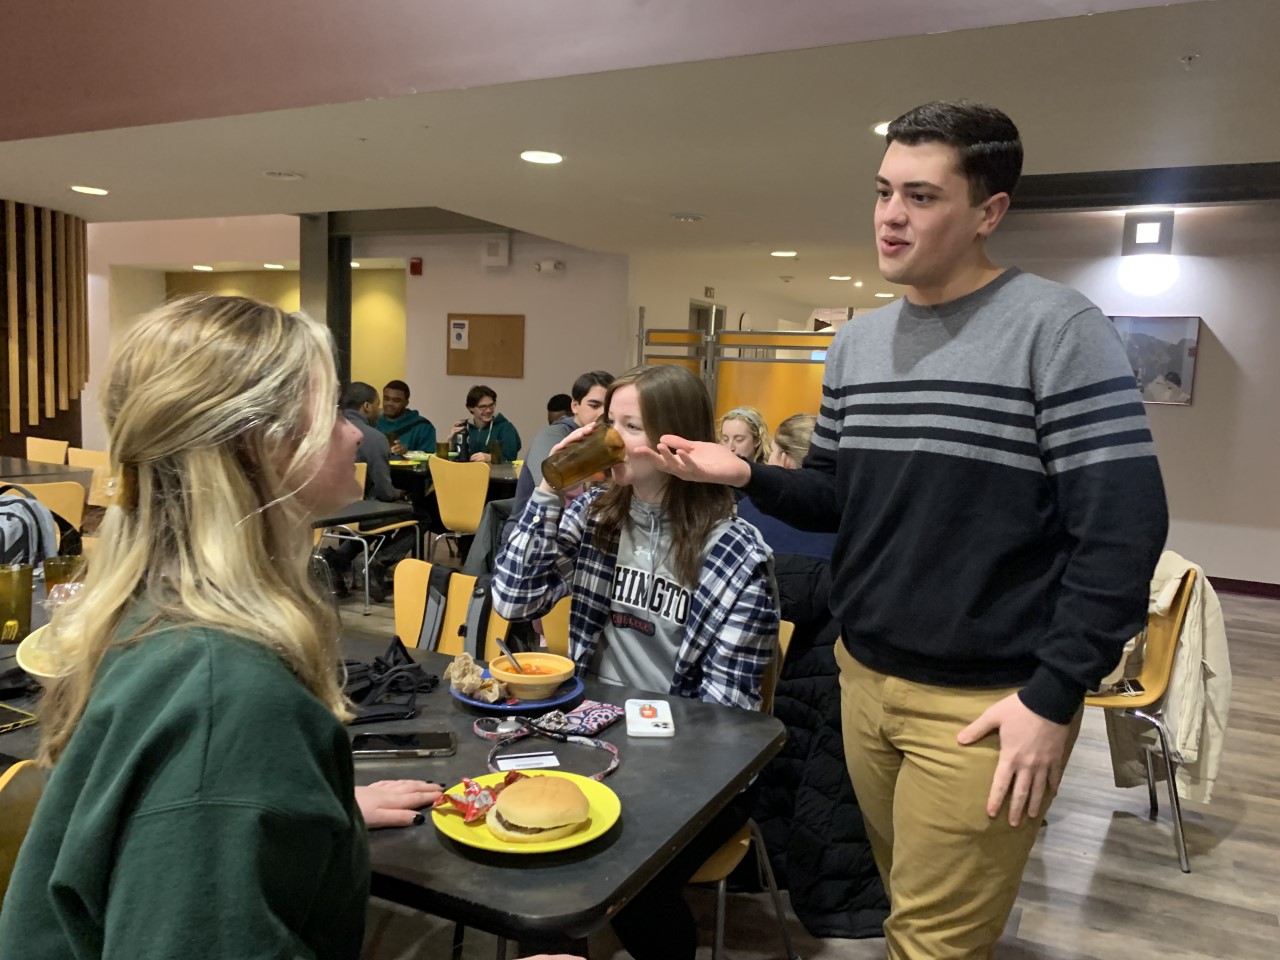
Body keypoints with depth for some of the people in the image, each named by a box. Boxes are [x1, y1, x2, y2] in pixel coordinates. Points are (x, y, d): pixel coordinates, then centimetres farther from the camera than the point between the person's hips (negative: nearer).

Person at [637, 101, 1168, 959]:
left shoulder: (1057, 328, -12)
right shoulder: (856, 343, 7)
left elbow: (1124, 526, -15)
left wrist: (1055, 695, -17)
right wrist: (748, 476, -7)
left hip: (985, 703, -5)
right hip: (864, 678, 6)